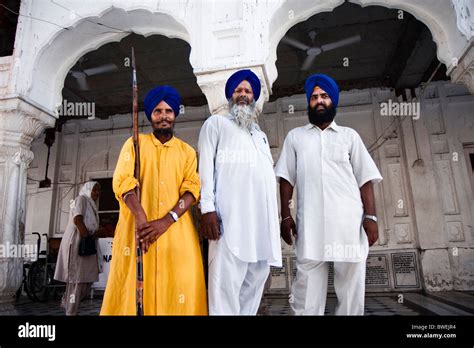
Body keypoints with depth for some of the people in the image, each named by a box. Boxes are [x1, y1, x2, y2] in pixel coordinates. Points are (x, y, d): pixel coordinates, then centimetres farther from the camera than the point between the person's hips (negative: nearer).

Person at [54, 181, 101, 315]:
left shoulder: (92, 205, 23)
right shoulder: (82, 199, -3)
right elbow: (77, 220, -18)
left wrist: (96, 232, 0)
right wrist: (88, 237, -14)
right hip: (77, 243, -9)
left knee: (87, 278, 10)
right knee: (77, 278, -7)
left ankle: (66, 302, 26)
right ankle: (71, 312, -1)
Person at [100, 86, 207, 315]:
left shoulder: (187, 151, 13)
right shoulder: (134, 144, 11)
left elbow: (192, 188, 0)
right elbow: (123, 182, -3)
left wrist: (166, 221, -17)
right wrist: (143, 222, -18)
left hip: (176, 232, 1)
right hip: (136, 229, 0)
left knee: (181, 287, -4)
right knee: (135, 287, 0)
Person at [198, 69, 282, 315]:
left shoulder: (261, 135, 31)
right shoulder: (216, 123, 14)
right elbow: (206, 166, 1)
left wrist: (274, 217, 16)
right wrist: (207, 208, -12)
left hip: (263, 221, 6)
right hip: (230, 219, -6)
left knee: (255, 281, 5)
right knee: (226, 284, -11)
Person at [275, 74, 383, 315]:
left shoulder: (349, 135, 16)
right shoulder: (295, 136, 17)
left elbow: (365, 179, 10)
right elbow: (287, 178, 10)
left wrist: (370, 216, -2)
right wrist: (285, 216, 0)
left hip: (349, 221, 1)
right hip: (310, 223, 0)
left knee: (351, 287, 3)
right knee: (308, 287, -1)